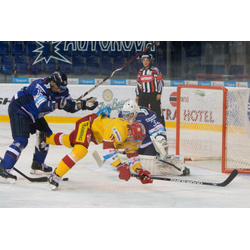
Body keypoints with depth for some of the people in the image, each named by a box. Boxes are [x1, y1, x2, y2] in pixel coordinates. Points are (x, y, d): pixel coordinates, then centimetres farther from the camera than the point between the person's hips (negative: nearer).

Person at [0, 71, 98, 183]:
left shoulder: (61, 90, -6)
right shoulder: (39, 85, -31)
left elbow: (71, 107, -3)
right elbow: (42, 106, -43)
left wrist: (84, 104, -18)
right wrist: (58, 104, -56)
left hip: (33, 114, 10)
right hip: (18, 110, -10)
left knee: (46, 135, 15)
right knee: (21, 140, -23)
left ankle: (37, 165, 30)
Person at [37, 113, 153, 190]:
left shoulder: (133, 137, -9)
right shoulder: (120, 130, -37)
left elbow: (133, 155, 3)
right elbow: (107, 149, -41)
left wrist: (140, 171, -9)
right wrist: (120, 166, -43)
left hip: (95, 133, 9)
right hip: (88, 123, -9)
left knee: (70, 142, 28)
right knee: (80, 150, -32)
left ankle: (45, 138, 54)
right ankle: (55, 176, -26)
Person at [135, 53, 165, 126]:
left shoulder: (155, 70, -3)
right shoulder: (141, 72, 14)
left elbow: (160, 82, -5)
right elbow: (138, 84, 18)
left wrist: (159, 93, -11)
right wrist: (137, 95, 15)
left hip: (154, 94, -5)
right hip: (143, 94, 5)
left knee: (156, 112, -6)